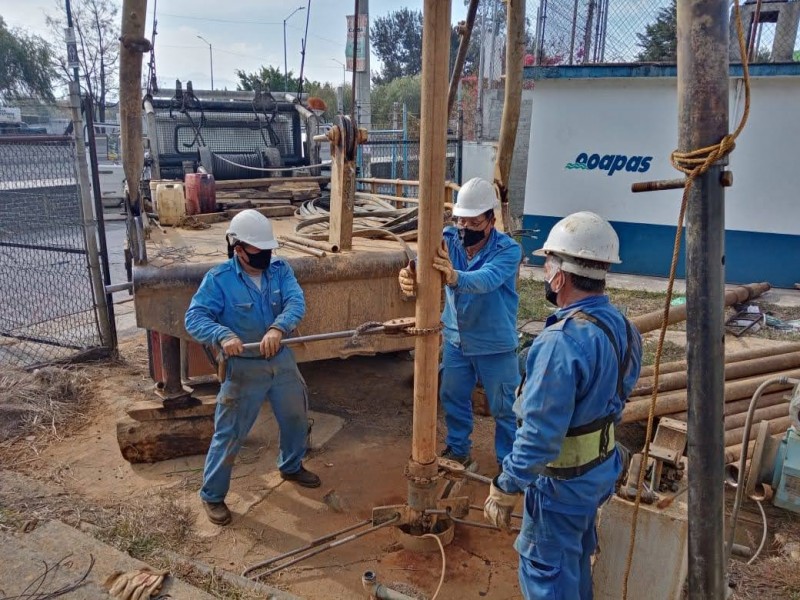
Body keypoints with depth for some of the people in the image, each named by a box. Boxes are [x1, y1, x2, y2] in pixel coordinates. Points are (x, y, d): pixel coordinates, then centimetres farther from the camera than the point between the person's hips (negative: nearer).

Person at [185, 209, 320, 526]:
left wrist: (277, 328, -41)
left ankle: (291, 466, 48)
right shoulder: (218, 278, -15)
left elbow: (296, 302, -20)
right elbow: (194, 318, -20)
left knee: (296, 417, 21)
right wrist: (223, 336, -40)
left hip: (282, 359, 5)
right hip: (243, 366, -4)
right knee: (229, 434, 3)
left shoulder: (280, 270, -5)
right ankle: (212, 495, 24)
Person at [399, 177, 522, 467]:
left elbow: (487, 279, -40)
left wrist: (454, 277, -60)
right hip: (455, 338, 4)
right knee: (453, 398, 19)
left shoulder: (508, 249, -20)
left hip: (495, 344, -4)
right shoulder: (449, 239, -9)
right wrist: (409, 274, -52)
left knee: (505, 407, 9)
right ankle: (458, 449, 42)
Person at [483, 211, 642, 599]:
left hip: (562, 479, -8)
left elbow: (539, 436, -31)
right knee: (577, 554, 28)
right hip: (602, 465, 8)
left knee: (546, 569, 12)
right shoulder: (621, 326, -4)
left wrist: (504, 492, -20)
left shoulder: (562, 341, -32)